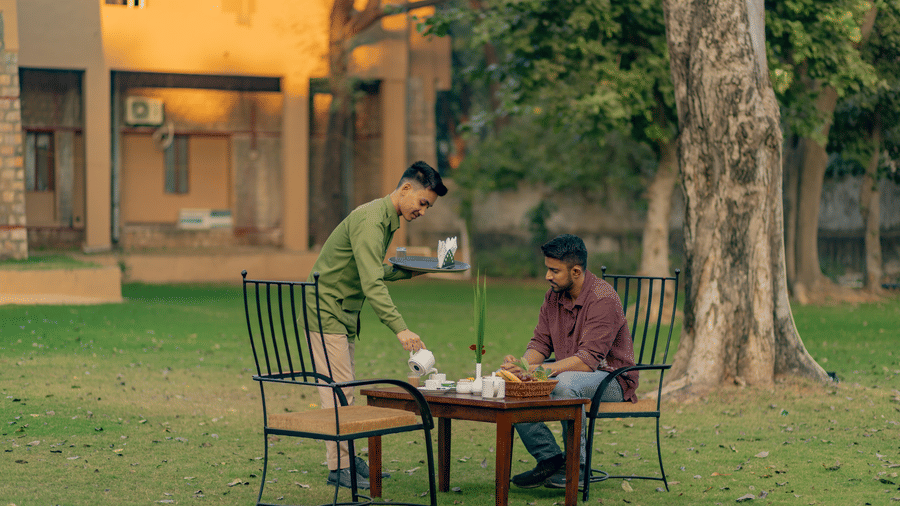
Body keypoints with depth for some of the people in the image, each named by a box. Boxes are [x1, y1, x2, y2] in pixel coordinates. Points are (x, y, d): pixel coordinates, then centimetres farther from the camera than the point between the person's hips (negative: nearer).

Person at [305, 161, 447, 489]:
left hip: (345, 313, 10)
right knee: (338, 389, -9)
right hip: (326, 309, -10)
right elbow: (372, 284, -32)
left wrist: (413, 270, 5)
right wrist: (400, 329, -39)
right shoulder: (370, 221, -23)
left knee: (345, 387, 12)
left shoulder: (386, 220, 11)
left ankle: (345, 457, 17)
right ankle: (339, 466, -7)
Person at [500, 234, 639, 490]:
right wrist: (522, 364, -18)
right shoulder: (553, 296, 4)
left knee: (566, 383, -39)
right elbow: (540, 343, 7)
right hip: (567, 372, 8)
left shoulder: (604, 300, -21)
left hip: (613, 379, -8)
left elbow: (588, 360, -28)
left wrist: (536, 370, -35)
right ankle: (550, 458, -12)